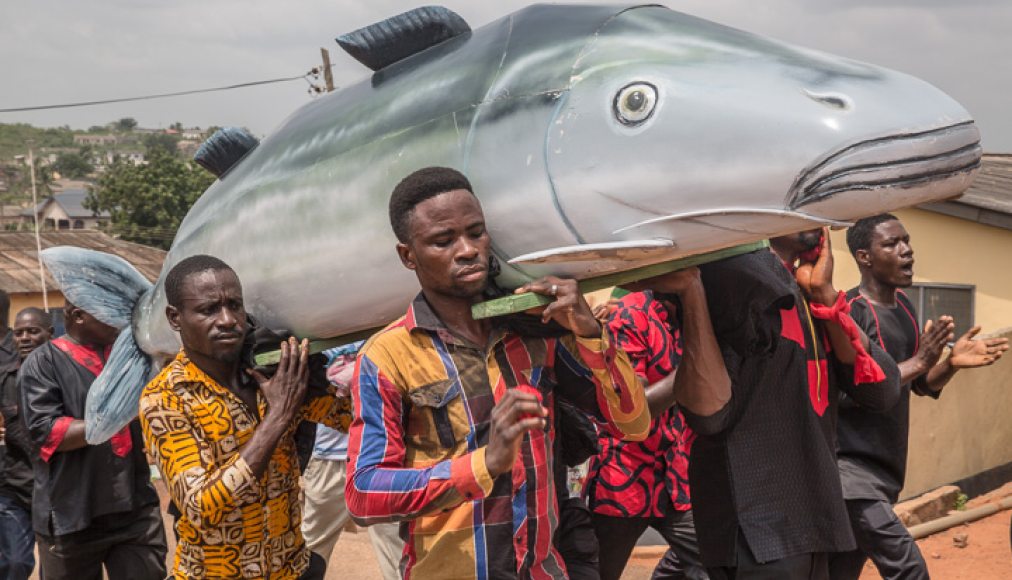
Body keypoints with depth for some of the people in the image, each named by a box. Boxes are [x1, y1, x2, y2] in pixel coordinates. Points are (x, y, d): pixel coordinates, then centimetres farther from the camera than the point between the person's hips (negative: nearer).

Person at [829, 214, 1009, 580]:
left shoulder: (904, 308, 12)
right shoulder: (849, 312, -14)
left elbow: (921, 386, 20)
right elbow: (845, 393, -22)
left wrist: (951, 363, 0)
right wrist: (917, 362, -24)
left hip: (888, 466, 8)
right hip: (851, 466, -8)